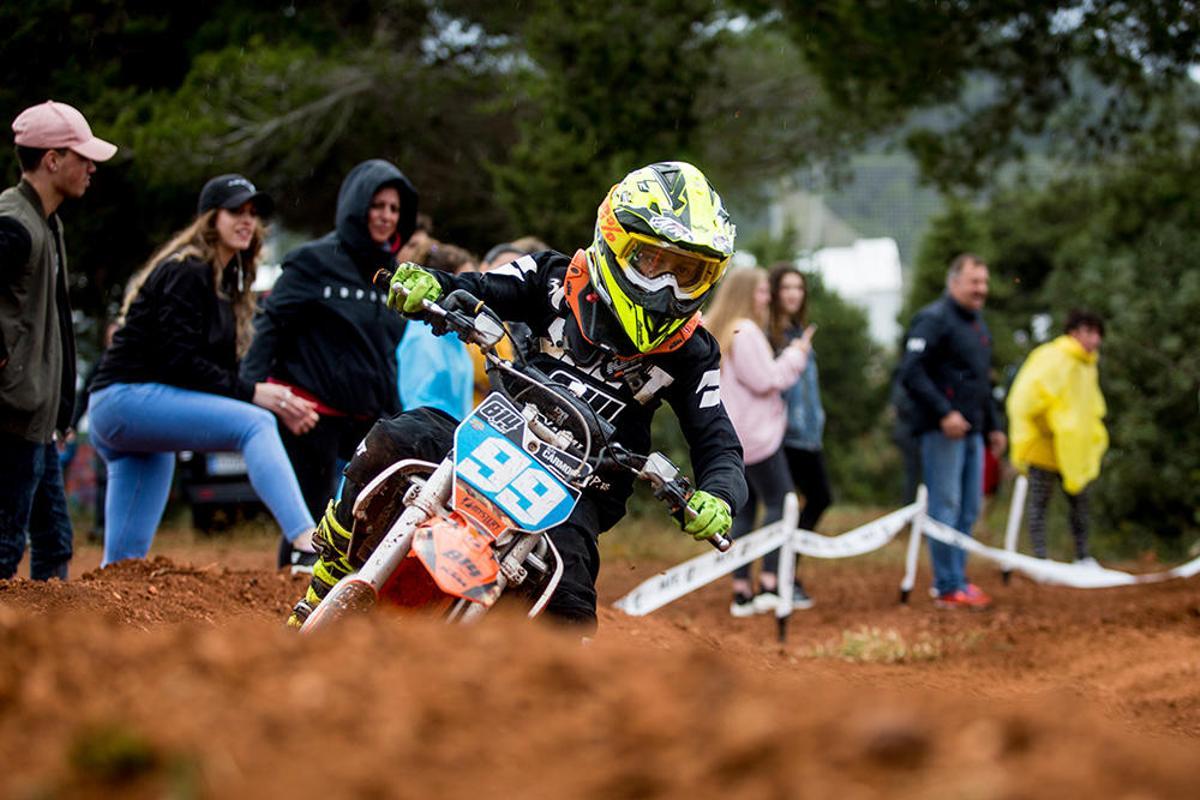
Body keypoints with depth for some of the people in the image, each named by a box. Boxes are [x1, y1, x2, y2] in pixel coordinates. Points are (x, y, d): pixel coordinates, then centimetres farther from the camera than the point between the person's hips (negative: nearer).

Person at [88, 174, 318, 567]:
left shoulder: (227, 279, 19)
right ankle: (307, 544, -43)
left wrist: (278, 402, 1)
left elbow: (218, 369, 15)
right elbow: (179, 361, -19)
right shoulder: (186, 272, -10)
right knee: (254, 424, -27)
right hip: (127, 398, -10)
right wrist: (251, 394, -19)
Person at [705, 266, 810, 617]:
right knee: (779, 502, -5)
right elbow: (766, 380, -16)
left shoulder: (712, 332, 16)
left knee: (742, 509, 9)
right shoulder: (745, 332, -14)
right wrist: (795, 356, -4)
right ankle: (770, 584, -13)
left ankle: (741, 591, 5)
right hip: (756, 435, -9)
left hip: (727, 438, 9)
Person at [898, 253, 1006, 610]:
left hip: (971, 431, 9)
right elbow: (911, 373, -18)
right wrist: (944, 413, -22)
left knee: (968, 510, 11)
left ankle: (957, 580, 19)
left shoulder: (977, 324, 21)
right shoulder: (934, 319, -9)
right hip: (942, 430, -9)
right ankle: (949, 587, -5)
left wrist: (993, 426, 25)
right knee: (946, 507, -7)